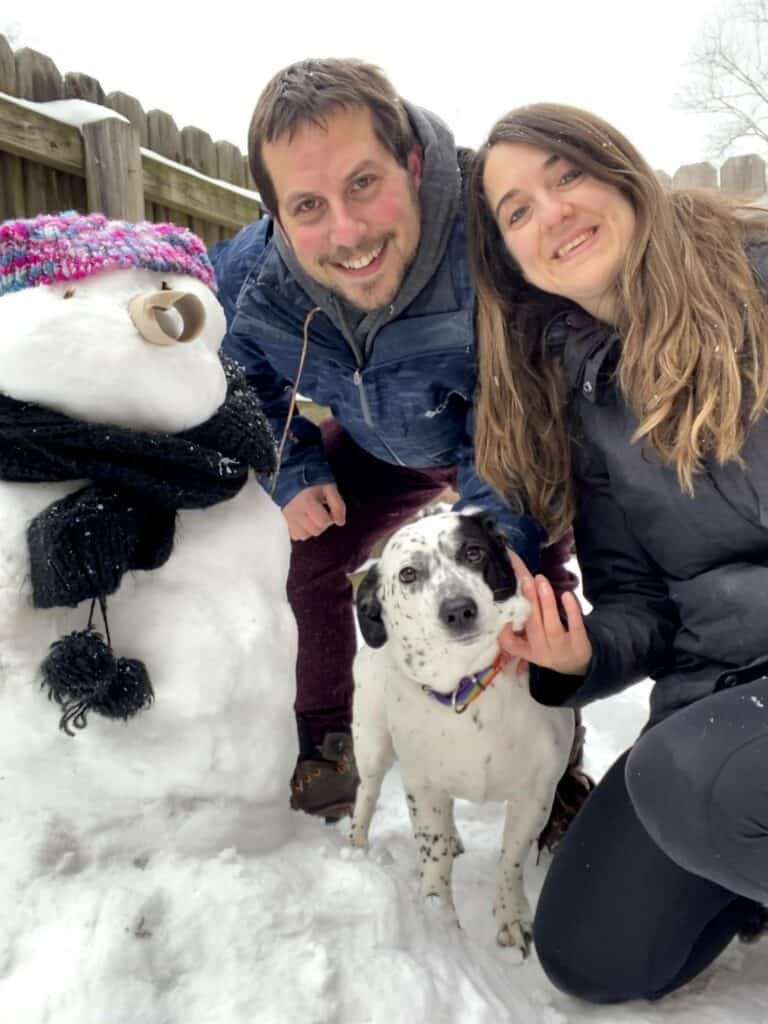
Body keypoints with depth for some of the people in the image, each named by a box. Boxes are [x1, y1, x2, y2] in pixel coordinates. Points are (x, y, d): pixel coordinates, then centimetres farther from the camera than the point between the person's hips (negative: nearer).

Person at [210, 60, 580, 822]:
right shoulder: (248, 275, -27)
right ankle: (326, 746, 24)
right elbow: (243, 373, -1)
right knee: (308, 560, 1)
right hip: (380, 444, 4)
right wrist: (293, 472, -11)